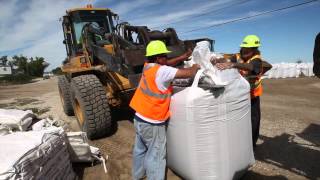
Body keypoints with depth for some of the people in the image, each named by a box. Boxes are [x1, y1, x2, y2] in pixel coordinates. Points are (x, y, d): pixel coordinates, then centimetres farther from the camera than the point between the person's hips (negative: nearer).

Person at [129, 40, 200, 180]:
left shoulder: (148, 67, -1)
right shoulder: (162, 71, -23)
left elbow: (165, 64, 14)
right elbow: (189, 73, -24)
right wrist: (197, 65, -3)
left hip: (140, 118, 9)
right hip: (152, 123, -9)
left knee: (140, 149, 26)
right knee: (156, 156, 8)